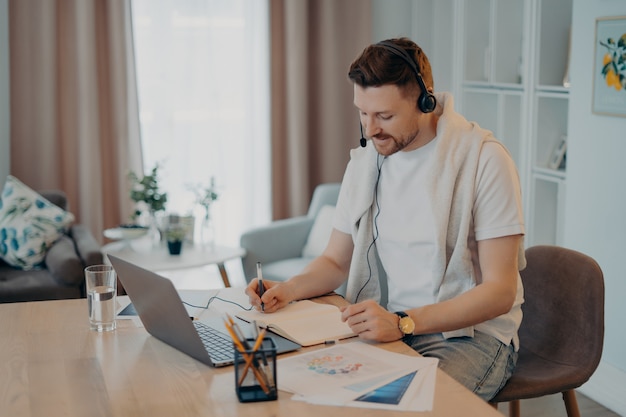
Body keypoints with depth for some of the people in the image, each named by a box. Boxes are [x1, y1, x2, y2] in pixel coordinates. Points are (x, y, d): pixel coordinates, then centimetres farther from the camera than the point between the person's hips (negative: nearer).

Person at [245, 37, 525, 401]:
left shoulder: (484, 159, -13)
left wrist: (404, 322, -27)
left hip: (473, 334, -5)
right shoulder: (366, 160, 7)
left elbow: (500, 291, -16)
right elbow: (336, 262, 15)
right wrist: (287, 290, -7)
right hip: (393, 327, 5)